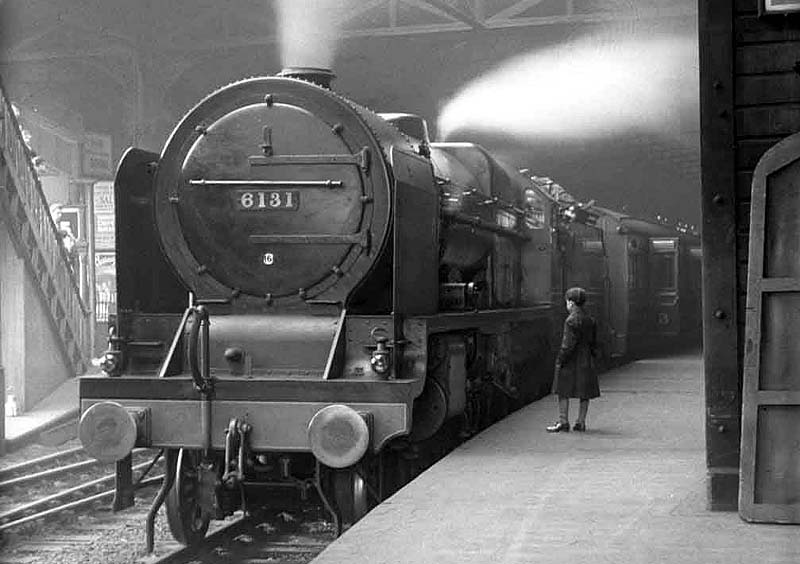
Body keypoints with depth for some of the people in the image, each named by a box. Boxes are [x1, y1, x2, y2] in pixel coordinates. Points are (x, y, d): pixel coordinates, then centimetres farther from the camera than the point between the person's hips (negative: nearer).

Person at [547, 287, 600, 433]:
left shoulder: (571, 320, -15)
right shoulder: (590, 320, 9)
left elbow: (568, 344, -19)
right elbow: (593, 343, 13)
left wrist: (559, 361, -13)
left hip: (571, 361, -7)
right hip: (586, 362, 7)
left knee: (563, 392, -1)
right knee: (585, 394, 9)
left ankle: (563, 422, -2)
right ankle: (581, 422, 12)